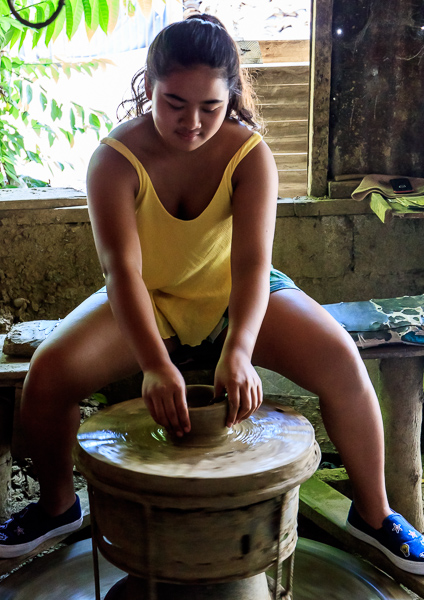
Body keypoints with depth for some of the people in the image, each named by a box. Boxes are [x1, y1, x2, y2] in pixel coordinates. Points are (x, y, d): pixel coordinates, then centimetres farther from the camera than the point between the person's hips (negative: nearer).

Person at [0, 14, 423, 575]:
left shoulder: (249, 152, -17)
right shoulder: (115, 159, -19)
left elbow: (253, 261, -28)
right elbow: (123, 269, -30)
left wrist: (238, 350, -46)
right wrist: (155, 365, -45)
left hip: (236, 297, 0)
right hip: (146, 301, 1)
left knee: (341, 359, -22)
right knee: (48, 371, -21)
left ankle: (372, 511, 2)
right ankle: (57, 505, 8)